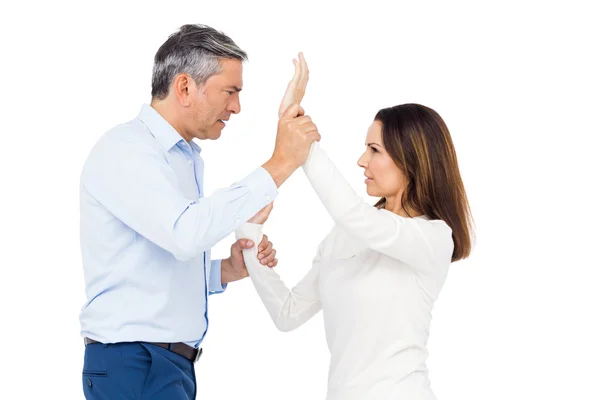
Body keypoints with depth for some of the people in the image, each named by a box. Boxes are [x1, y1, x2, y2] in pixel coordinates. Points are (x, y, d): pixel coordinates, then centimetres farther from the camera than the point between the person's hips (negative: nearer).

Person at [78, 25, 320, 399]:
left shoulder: (188, 158, 14)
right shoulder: (124, 150, -14)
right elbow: (184, 234, -31)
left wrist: (227, 270, 3)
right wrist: (278, 165, -28)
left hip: (173, 364, 9)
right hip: (133, 364, -9)